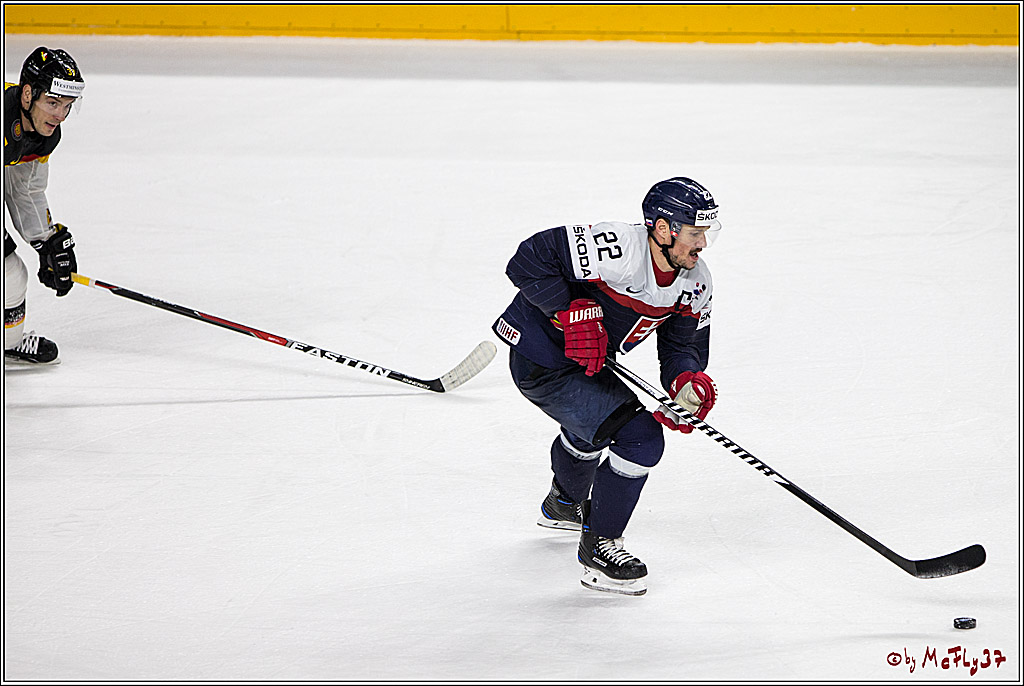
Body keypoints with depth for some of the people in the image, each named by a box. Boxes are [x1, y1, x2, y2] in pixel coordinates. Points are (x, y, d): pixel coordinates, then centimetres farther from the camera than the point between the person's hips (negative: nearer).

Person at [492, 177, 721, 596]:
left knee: (591, 426, 37)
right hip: (542, 365, -10)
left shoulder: (695, 283, -8)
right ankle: (599, 545, -1)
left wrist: (687, 381, -23)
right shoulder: (616, 248, -33)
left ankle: (565, 505, 68)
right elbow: (527, 261, -30)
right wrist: (574, 313, -32)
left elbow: (685, 345, -2)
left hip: (589, 363, 10)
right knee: (640, 438, -18)